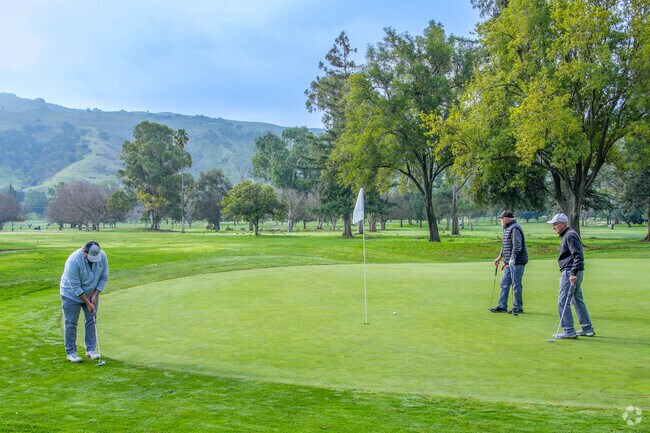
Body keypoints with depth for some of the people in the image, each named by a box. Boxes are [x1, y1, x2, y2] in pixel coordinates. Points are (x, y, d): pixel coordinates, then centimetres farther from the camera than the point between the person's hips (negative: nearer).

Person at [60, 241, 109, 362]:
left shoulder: (102, 256, -18)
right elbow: (75, 287, -26)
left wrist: (95, 295, -12)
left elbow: (104, 277, -6)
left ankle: (91, 350, 15)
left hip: (92, 294, 5)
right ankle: (70, 352, 9)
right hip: (72, 294, -5)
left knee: (91, 320, 6)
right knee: (71, 323, 0)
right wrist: (88, 303, -22)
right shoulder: (73, 261, -32)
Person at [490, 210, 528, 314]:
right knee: (504, 283, 10)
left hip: (517, 262, -10)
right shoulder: (507, 229, 17)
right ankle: (502, 306, 15)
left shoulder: (515, 229, -16)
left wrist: (512, 259, -24)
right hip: (510, 262, 10)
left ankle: (518, 308, 7)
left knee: (516, 285, -3)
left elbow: (517, 246, -24)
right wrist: (500, 257, 27)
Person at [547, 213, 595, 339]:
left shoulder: (570, 235, -13)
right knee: (578, 300, 16)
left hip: (570, 273, -11)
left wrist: (573, 273, -28)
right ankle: (587, 328, 23)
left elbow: (578, 256, -22)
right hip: (573, 273, 11)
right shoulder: (567, 235, 19)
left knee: (562, 302, -9)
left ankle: (569, 331, -7)